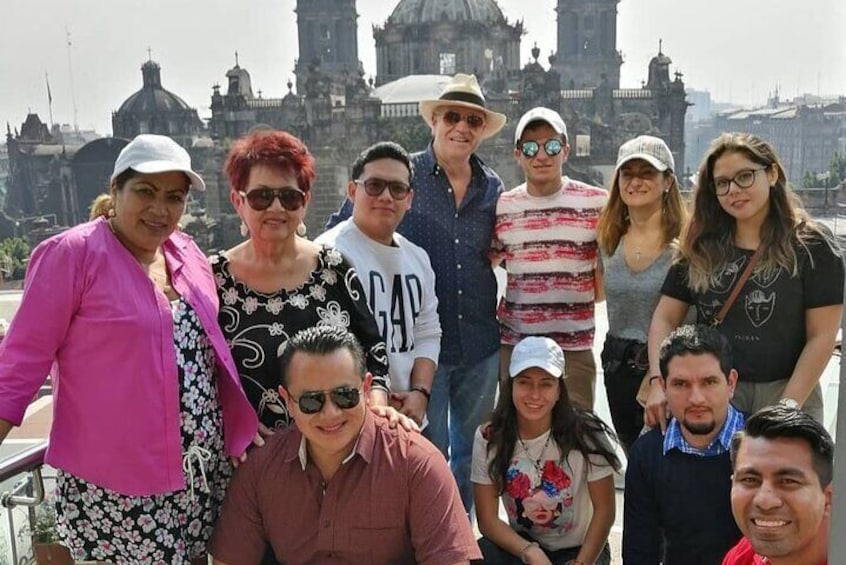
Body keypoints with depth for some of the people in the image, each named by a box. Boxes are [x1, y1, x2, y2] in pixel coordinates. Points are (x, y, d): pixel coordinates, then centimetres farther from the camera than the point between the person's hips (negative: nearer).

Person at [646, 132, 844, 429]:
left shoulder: (813, 245, -5)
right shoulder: (701, 248, 3)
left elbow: (822, 336, -8)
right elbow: (665, 319, 2)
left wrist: (788, 407, -14)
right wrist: (658, 382, -12)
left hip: (786, 391, -2)